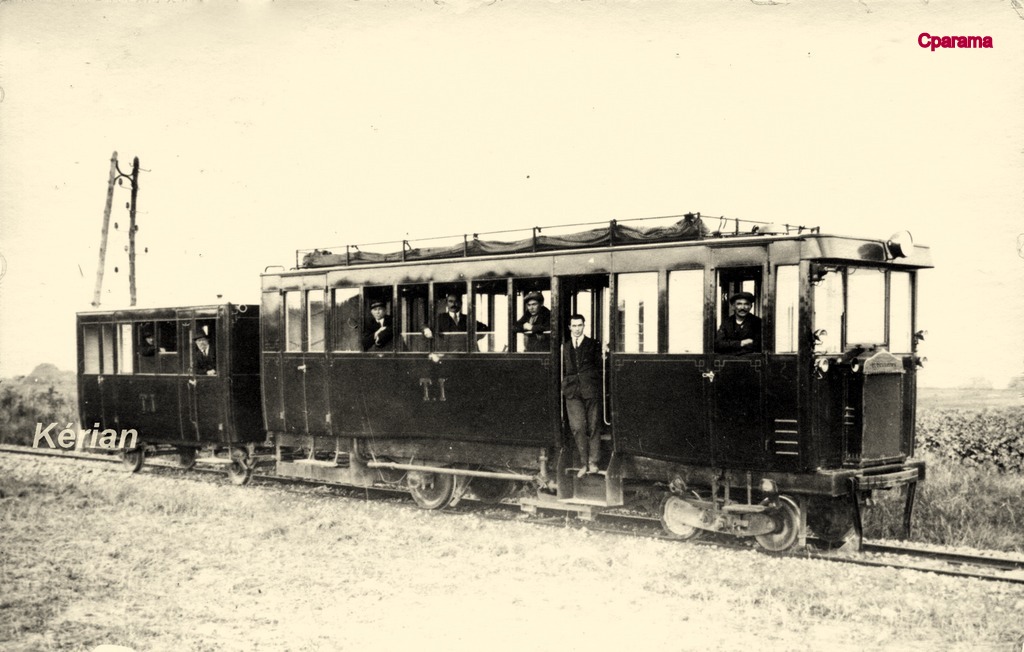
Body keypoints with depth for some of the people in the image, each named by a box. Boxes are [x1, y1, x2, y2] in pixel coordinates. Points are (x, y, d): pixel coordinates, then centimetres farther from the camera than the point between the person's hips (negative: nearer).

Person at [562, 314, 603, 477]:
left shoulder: (593, 345, 9)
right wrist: (563, 386, 9)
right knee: (577, 427, -7)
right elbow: (563, 369, 17)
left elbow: (599, 366, 10)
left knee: (592, 427, 2)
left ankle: (593, 462, 9)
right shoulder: (565, 347, 15)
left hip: (590, 390, -1)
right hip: (572, 391, 1)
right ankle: (584, 463, -2)